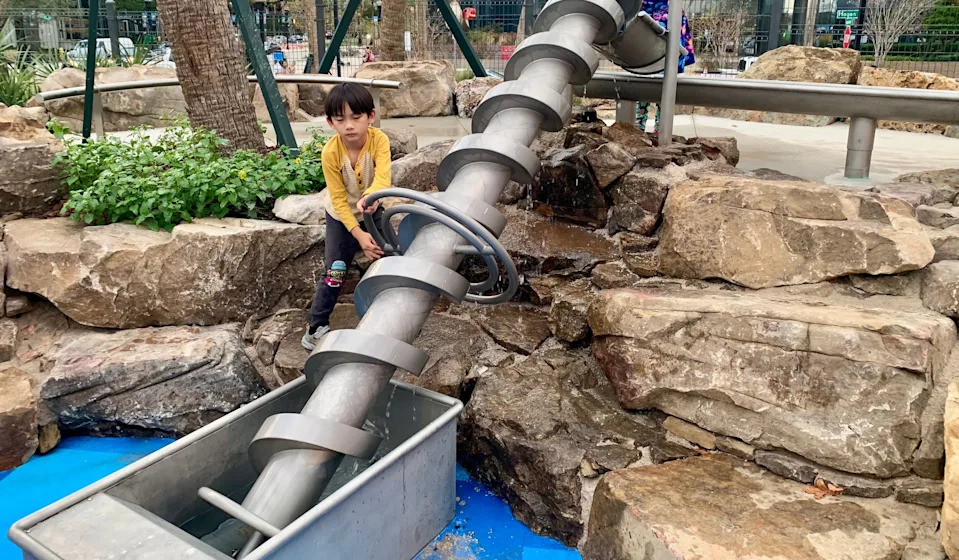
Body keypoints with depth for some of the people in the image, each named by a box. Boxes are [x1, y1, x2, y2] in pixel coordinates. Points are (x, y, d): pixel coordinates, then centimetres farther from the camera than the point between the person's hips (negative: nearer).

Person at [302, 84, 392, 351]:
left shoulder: (378, 140, -25)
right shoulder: (331, 152, -26)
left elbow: (383, 177, -41)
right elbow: (339, 199, -23)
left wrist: (370, 196, -63)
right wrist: (359, 235, -31)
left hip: (372, 212, 2)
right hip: (341, 218, -2)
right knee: (334, 274, -4)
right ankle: (316, 328, 9)